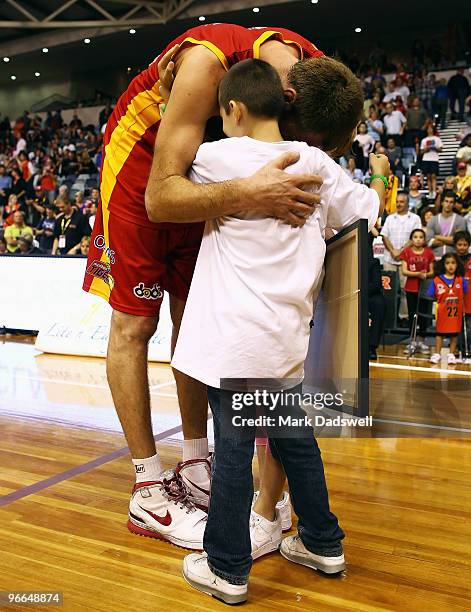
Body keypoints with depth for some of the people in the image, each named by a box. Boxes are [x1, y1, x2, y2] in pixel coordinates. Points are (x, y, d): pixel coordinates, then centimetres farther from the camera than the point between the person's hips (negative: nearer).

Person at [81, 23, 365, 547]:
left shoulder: (316, 73, -15)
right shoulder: (208, 62, -35)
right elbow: (159, 199, -37)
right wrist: (247, 193, -52)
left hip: (204, 170, 6)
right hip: (141, 156, -6)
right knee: (133, 323, -8)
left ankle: (195, 468, 12)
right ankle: (148, 490, 0)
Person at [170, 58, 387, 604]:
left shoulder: (219, 158, -7)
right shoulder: (316, 163, 5)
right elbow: (366, 211, 15)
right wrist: (379, 175, 37)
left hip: (235, 335, -5)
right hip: (287, 334, 6)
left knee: (233, 446, 4)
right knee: (293, 437, 19)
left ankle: (227, 569, 19)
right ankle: (322, 544, 35)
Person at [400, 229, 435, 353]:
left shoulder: (429, 252, 3)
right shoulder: (407, 252, 1)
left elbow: (432, 272, 4)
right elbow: (404, 271, -6)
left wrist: (426, 275, -18)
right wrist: (418, 274, -18)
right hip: (411, 288, 0)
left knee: (422, 314, 4)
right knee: (412, 314, 6)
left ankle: (421, 341, 15)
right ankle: (412, 341, 14)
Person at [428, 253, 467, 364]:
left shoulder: (461, 280, -1)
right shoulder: (437, 280, -6)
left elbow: (464, 294, 5)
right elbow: (431, 295, -3)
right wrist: (441, 298, -10)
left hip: (456, 311, 2)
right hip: (442, 311, -1)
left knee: (454, 332, 9)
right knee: (440, 332, 8)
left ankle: (451, 354, 20)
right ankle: (437, 354, 18)